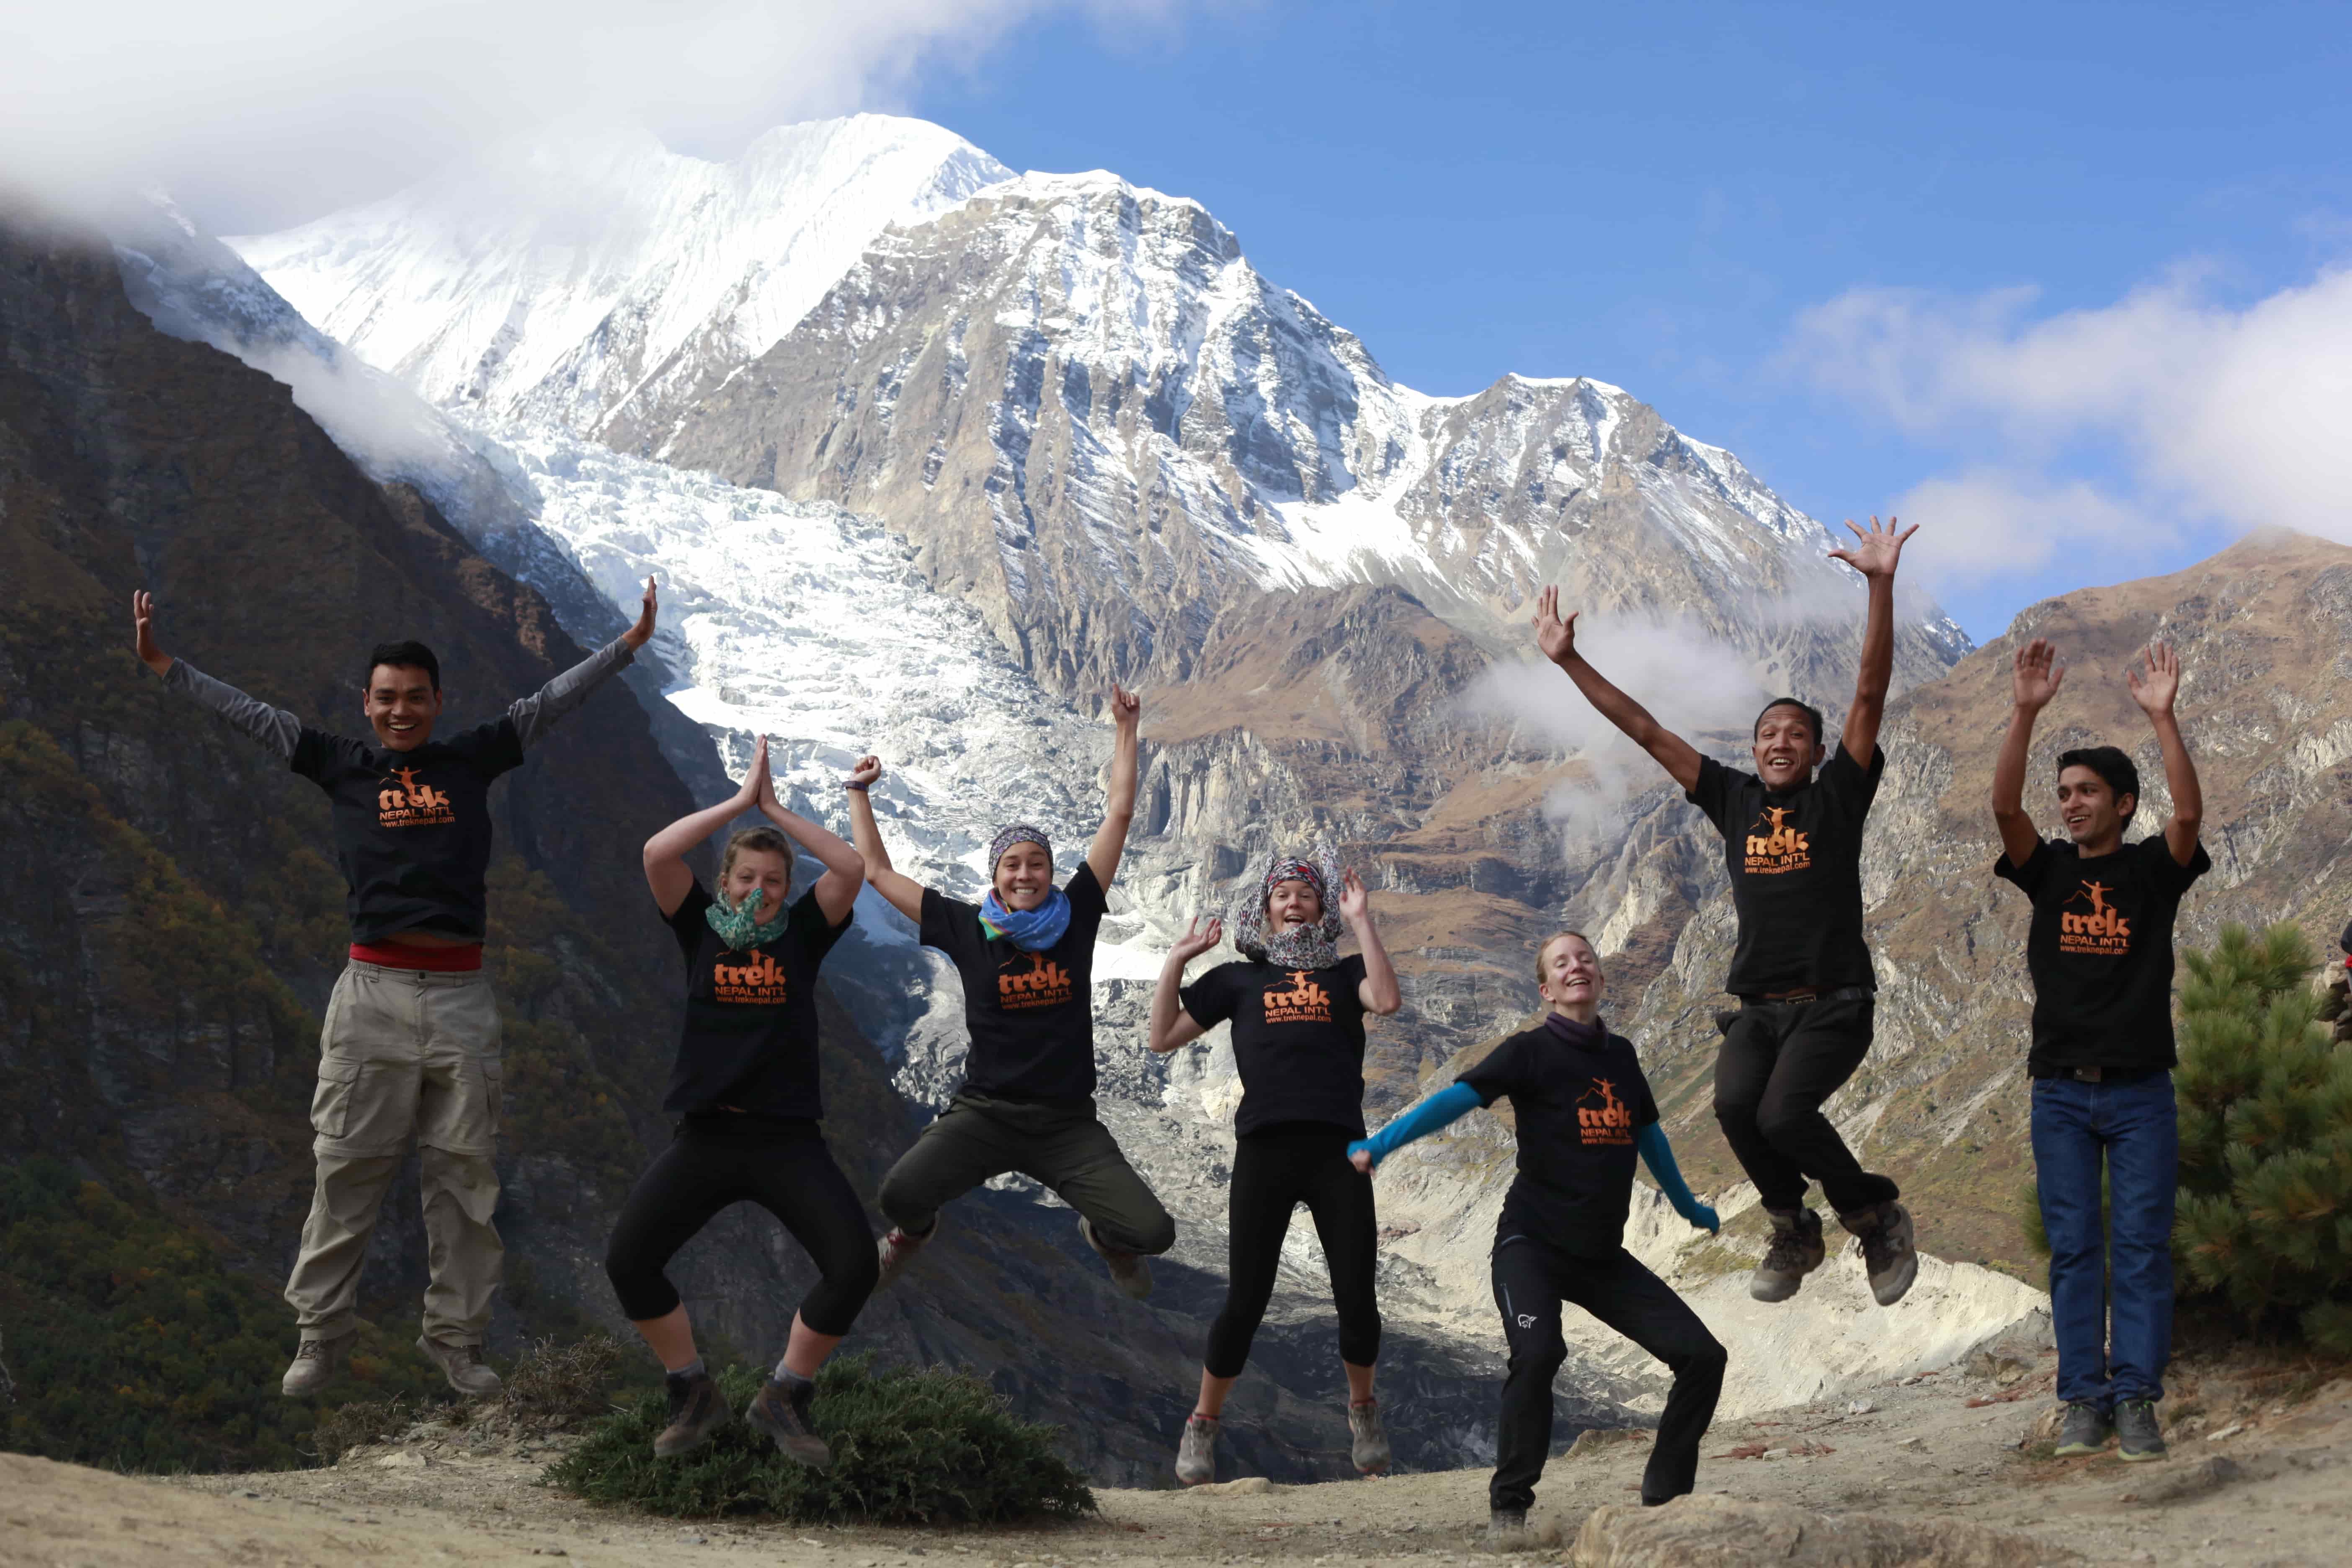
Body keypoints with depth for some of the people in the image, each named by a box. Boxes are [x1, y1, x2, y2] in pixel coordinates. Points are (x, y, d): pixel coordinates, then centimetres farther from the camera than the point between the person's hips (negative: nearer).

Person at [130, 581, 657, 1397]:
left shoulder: (473, 759, 11)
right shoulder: (343, 765, 9)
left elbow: (551, 700, 12)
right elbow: (249, 712, 9)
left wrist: (630, 641, 9)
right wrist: (161, 663, 7)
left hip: (461, 994, 1)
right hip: (373, 993, -1)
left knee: (465, 1175, 4)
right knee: (347, 1170, 1)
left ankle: (456, 1337, 13)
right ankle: (321, 1335, 11)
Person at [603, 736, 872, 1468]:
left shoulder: (802, 934, 6)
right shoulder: (701, 929, 6)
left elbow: (852, 868, -10)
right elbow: (656, 854, -9)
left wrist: (776, 809, -4)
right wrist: (740, 801, -6)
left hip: (788, 1140, 0)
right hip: (706, 1137, 0)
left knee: (854, 1263, -18)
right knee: (626, 1261, -14)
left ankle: (785, 1398, 4)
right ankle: (694, 1394, 9)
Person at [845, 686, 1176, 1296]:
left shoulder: (1075, 916, 2)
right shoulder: (968, 929, 0)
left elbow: (1120, 814, 4)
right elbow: (877, 871, 7)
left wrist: (1126, 730, 5)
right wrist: (859, 792, 11)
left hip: (1068, 1123, 1)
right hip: (985, 1111, -1)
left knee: (1153, 1232, -15)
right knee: (900, 1193, -27)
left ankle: (1105, 1235, 27)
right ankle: (914, 1230, 16)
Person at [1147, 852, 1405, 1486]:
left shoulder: (1344, 972, 16)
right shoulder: (1239, 979, 18)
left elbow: (1387, 1000, -7)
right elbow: (1163, 1037, 14)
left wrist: (1363, 921, -5)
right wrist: (1177, 960, 9)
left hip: (1338, 1151, 0)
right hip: (1265, 1149, 0)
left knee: (1356, 1297, 0)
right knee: (1245, 1303, -2)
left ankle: (1362, 1409, 26)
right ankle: (1203, 1425, 15)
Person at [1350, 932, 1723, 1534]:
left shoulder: (1621, 1056, 11)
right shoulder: (1532, 1051, -5)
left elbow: (1649, 1135, 27)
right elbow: (1458, 1098, -18)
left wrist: (1689, 1207, 41)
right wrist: (1377, 1146, -32)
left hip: (1603, 1255, 6)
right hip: (1533, 1242, -6)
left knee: (1702, 1355, -4)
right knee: (1538, 1353, -31)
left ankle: (1667, 1491, 14)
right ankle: (1509, 1504, -14)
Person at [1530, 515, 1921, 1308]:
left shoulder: (1838, 796, 3)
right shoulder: (1734, 800, 12)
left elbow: (1870, 694, -8)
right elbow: (1645, 730, 13)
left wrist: (1881, 585, -18)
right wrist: (1569, 661, 10)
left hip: (1833, 1004, -3)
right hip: (1757, 1005, 3)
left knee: (1784, 1114, -25)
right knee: (1735, 1103, -24)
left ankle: (1877, 1216, 2)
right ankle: (1794, 1230, 1)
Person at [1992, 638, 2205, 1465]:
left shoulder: (2153, 868, 3)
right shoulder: (2048, 869, 8)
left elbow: (2189, 812, -17)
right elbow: (2005, 808, -9)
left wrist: (2161, 716, -25)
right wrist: (2025, 714, -20)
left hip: (2140, 1090, -2)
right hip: (2061, 1091, 2)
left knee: (2142, 1245, -2)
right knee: (2073, 1249, 3)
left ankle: (2137, 1399, 1)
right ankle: (2084, 1400, 6)